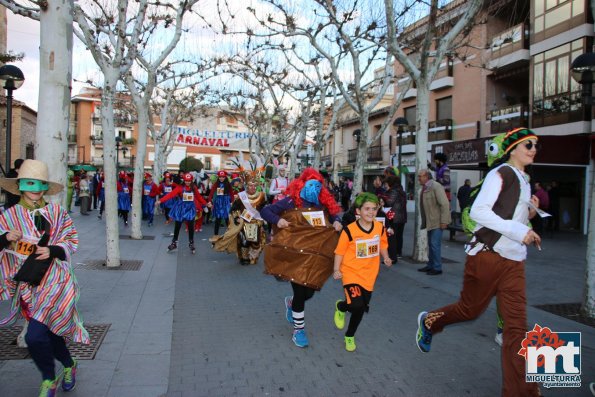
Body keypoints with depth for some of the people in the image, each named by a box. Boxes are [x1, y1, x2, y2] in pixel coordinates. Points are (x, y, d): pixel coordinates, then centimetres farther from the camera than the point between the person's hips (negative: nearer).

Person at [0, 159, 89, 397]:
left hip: (55, 283, -3)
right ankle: (69, 366, 44)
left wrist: (52, 250, -16)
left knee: (35, 336, -13)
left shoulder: (57, 212, -2)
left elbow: (71, 242, 1)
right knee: (50, 333, 15)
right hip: (28, 287, 3)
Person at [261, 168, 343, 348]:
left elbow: (334, 214, 24)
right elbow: (265, 211, -2)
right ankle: (298, 330, 21)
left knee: (309, 291, 10)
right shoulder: (290, 202, -7)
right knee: (300, 292, -2)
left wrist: (337, 222, 2)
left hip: (316, 256, 5)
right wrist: (277, 220, -19)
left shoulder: (323, 204, 6)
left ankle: (291, 302, 48)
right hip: (294, 254, -4)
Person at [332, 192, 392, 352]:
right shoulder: (349, 230, -18)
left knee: (361, 308, 14)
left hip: (369, 275, 5)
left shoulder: (380, 228, -4)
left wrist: (386, 257, -3)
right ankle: (341, 306, 16)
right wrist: (336, 270, -14)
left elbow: (382, 244, 13)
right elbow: (339, 251, -9)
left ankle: (350, 336, 40)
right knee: (357, 304, -22)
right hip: (351, 273, -5)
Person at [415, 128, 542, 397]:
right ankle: (428, 322, 38)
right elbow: (478, 211, -19)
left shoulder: (524, 181, 18)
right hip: (487, 255, -7)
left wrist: (529, 215, 3)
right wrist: (520, 231, -20)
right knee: (470, 309, 8)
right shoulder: (501, 174, -8)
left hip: (514, 262, 7)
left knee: (517, 326, 1)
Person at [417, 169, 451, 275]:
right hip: (430, 221, 9)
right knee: (430, 244, 15)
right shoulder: (424, 188, 10)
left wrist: (444, 221, -21)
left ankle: (437, 268, 5)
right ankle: (430, 265, 26)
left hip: (437, 222, -9)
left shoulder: (435, 186, -15)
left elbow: (444, 204, -19)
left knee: (435, 244, -5)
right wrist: (424, 221, 12)